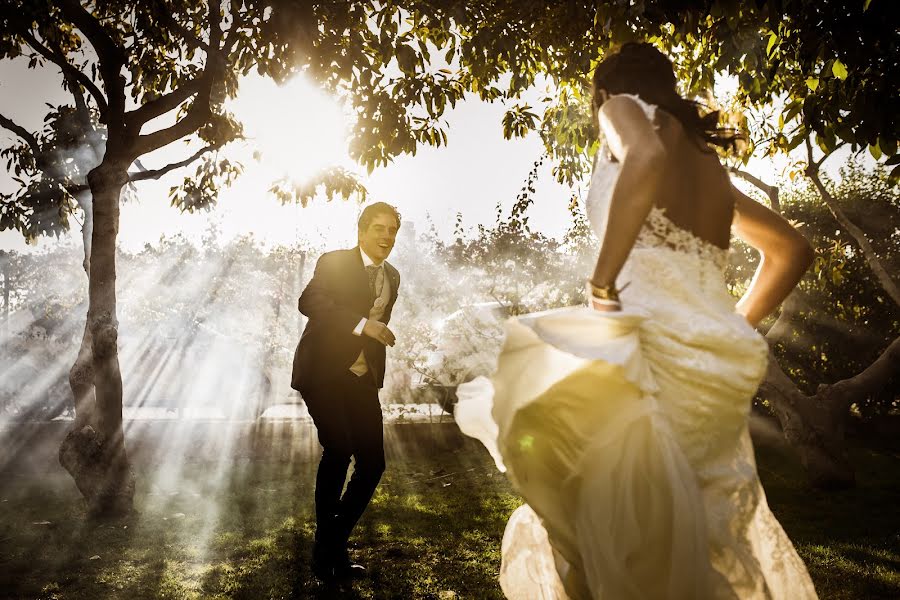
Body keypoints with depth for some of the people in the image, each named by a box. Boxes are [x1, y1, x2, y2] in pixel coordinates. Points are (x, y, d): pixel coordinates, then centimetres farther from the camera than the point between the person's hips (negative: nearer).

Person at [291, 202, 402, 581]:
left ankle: (335, 545, 19)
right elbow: (308, 302, -23)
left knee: (372, 463, 1)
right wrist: (362, 324, -31)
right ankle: (326, 548, -1)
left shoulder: (392, 277, 14)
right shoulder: (334, 263, -6)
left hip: (362, 380, 6)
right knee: (339, 449, -20)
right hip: (323, 374, -6)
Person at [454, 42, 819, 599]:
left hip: (653, 337, -8)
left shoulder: (624, 107, 7)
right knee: (709, 548, 16)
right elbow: (793, 249, 31)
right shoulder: (708, 159, 27)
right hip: (718, 365, 8)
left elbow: (648, 156, -19)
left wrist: (602, 288, -16)